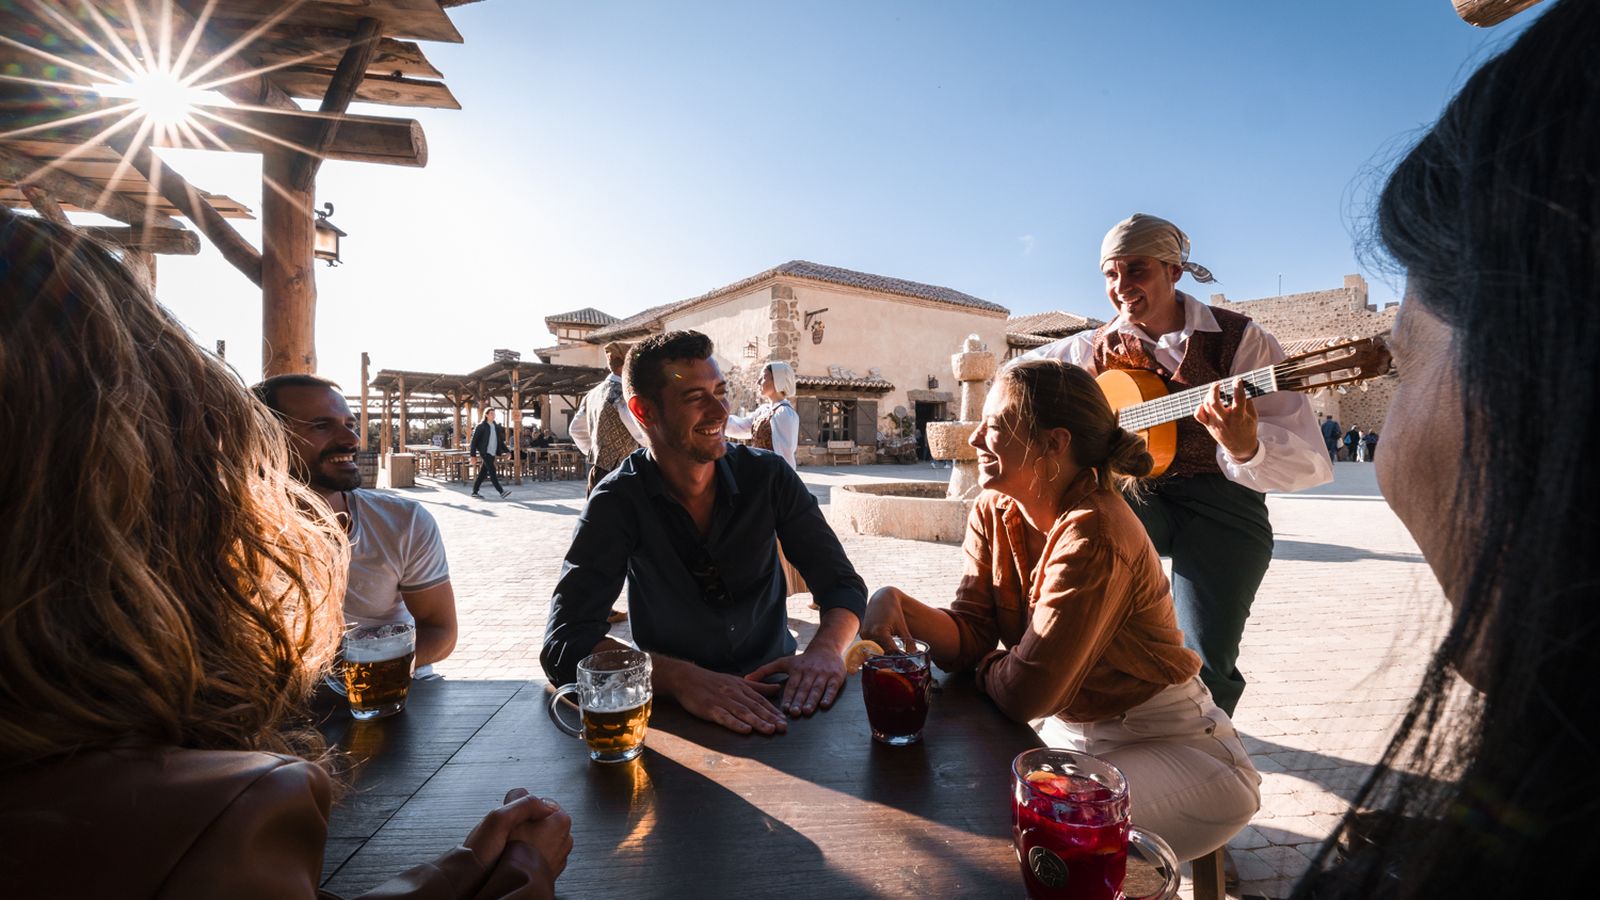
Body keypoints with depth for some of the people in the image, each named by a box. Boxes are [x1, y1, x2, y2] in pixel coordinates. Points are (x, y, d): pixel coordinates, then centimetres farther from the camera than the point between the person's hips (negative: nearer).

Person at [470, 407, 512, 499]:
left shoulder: (496, 426, 13)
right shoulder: (481, 426, -6)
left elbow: (500, 440, 18)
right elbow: (474, 440, -7)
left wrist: (506, 450, 8)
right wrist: (473, 454, -11)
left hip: (493, 453, 6)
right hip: (485, 453, -6)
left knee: (483, 473, 11)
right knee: (492, 472, -12)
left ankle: (475, 492, 19)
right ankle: (501, 492, -17)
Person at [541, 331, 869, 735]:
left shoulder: (768, 477, -6)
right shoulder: (617, 501, -11)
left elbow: (842, 583, -3)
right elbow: (564, 642, -19)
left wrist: (825, 648, -26)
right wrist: (683, 677, -35)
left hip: (775, 692, 1)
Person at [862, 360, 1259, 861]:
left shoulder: (1092, 534, -29)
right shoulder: (995, 513, -4)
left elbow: (1023, 693, -28)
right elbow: (969, 635, -9)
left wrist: (980, 664, -7)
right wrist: (899, 605, -27)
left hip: (1168, 745, -7)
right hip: (1071, 733, 7)